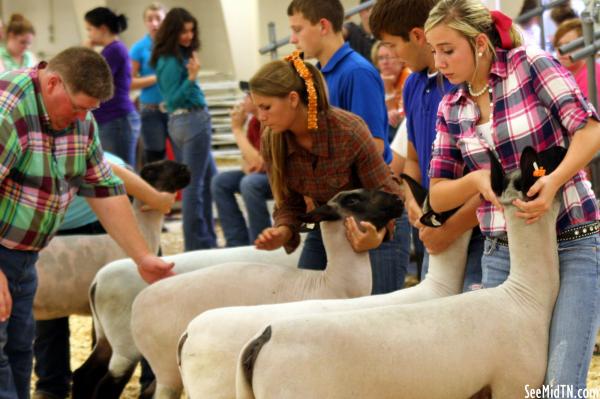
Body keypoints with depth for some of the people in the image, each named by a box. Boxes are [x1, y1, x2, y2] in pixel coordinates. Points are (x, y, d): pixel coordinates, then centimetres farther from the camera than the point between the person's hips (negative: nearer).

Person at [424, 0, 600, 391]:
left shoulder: (531, 63, -7)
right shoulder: (451, 108, 8)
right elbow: (438, 195, 8)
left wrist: (553, 181, -28)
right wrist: (477, 179, -13)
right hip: (503, 252, 5)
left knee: (561, 384, -13)